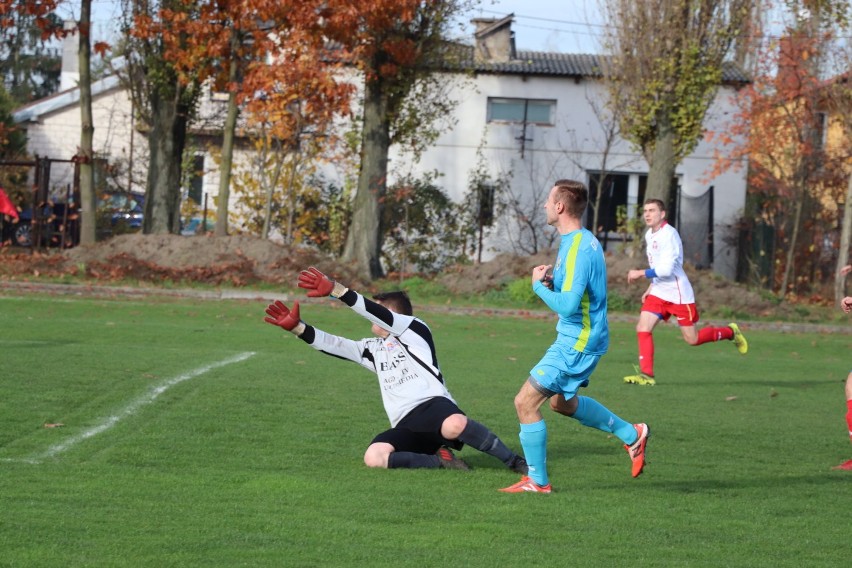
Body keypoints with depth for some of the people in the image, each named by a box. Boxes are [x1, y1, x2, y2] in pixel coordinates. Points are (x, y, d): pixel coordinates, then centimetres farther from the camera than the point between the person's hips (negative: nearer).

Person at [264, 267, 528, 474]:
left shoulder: (415, 330, 12)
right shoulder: (373, 349, 30)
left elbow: (381, 316, -3)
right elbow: (332, 344, 21)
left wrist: (336, 290, -12)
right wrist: (296, 327, 8)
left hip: (432, 404, -5)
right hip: (405, 428, 5)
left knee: (455, 425, -42)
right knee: (374, 457, -28)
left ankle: (514, 462, -23)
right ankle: (439, 460, -21)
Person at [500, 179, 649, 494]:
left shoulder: (577, 248, -24)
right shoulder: (584, 241, 9)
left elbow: (568, 305, -30)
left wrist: (539, 284, -14)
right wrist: (553, 281, 2)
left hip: (577, 343, -10)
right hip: (578, 338, 10)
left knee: (526, 402, -8)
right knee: (562, 402, 28)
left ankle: (537, 481, 1)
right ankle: (631, 434, 36)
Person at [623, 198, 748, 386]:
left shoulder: (669, 234, -19)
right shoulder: (649, 235, 10)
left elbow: (666, 269, -26)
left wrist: (640, 273, -22)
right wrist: (651, 286, 17)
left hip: (678, 293, -8)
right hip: (658, 292, 8)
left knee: (692, 339, 0)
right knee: (642, 328, -10)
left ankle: (730, 332, 24)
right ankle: (646, 374, -7)